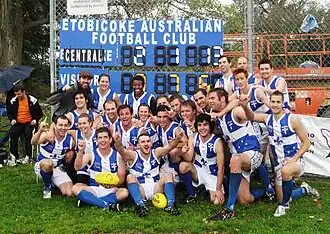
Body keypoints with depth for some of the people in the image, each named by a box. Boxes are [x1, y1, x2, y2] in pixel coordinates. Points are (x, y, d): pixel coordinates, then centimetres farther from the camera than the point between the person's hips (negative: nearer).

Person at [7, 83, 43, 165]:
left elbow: (40, 113, 6)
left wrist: (35, 120, -11)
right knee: (13, 133, -29)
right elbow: (9, 113, 18)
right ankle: (13, 156, -25)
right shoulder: (13, 101, 5)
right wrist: (12, 119, -2)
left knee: (28, 133, -34)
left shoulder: (33, 100, -3)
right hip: (18, 123, 3)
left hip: (29, 123, -2)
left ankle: (28, 156, -28)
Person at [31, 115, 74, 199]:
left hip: (58, 169, 3)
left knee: (70, 193, -13)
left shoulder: (70, 140, -11)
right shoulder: (47, 135, -22)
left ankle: (53, 183, 20)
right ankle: (47, 186, -8)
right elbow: (33, 142, -45)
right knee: (48, 163, -40)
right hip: (42, 166, -3)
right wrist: (40, 131, -61)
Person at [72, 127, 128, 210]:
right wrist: (81, 151, -31)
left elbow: (121, 179, -1)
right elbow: (77, 167, -17)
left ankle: (89, 200, -26)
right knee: (75, 188, -27)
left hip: (111, 191, 0)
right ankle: (108, 205, -33)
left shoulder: (118, 155, 1)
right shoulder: (91, 155, 1)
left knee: (124, 192, -31)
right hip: (94, 189, 1)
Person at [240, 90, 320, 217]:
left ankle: (284, 205, -18)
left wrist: (294, 158, -20)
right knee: (281, 199, 11)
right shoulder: (268, 119, 1)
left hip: (295, 161, -6)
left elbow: (306, 142, -9)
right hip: (279, 164, 6)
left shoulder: (292, 119, -13)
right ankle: (304, 189, 41)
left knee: (285, 170, -42)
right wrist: (245, 107, -25)